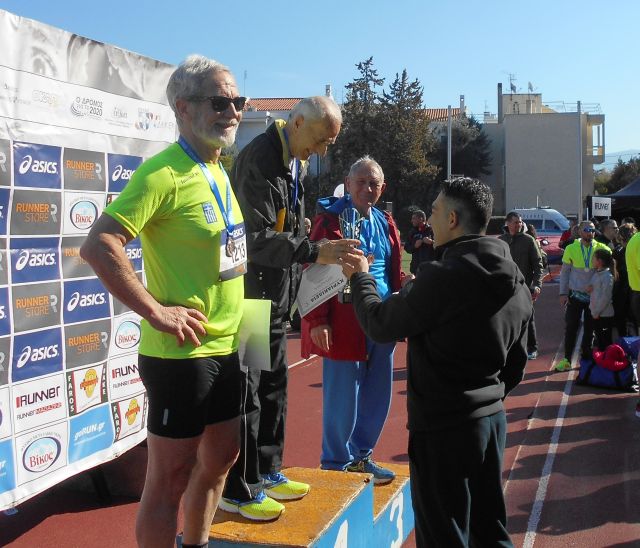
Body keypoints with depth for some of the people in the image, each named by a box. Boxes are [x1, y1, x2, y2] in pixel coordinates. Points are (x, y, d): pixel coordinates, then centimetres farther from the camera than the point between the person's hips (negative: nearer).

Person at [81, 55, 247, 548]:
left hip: (226, 346, 9)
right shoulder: (163, 173, -16)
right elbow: (98, 247, -24)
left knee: (220, 457, 22)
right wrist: (156, 312, -22)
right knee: (171, 477, 3)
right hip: (181, 352, -9)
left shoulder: (220, 173, 11)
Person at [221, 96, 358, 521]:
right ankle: (238, 490, 13)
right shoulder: (260, 160, -19)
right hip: (250, 295, -9)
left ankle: (267, 473, 30)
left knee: (274, 385, 16)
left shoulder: (296, 161, 11)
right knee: (245, 391, 0)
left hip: (276, 296, 10)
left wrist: (319, 255, 9)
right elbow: (256, 237, -26)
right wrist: (315, 252, -30)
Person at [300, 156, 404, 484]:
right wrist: (317, 321, -17)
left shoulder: (385, 223, 14)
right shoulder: (331, 220, -7)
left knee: (377, 395, 13)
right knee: (342, 397, 2)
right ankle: (336, 464, 19)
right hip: (346, 324, -7)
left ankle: (361, 456, 30)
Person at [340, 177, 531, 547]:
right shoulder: (516, 282, 5)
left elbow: (380, 325, -11)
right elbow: (516, 362, 12)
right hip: (493, 419, 8)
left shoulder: (443, 277, -21)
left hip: (443, 427, -8)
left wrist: (361, 277, 5)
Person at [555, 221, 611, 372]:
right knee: (571, 327, 1)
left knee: (590, 328, 10)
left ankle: (586, 357, 23)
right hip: (575, 295, -1)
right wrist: (563, 293, -3)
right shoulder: (571, 249, -3)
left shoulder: (601, 249, -4)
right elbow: (564, 272, 2)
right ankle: (567, 359, 10)